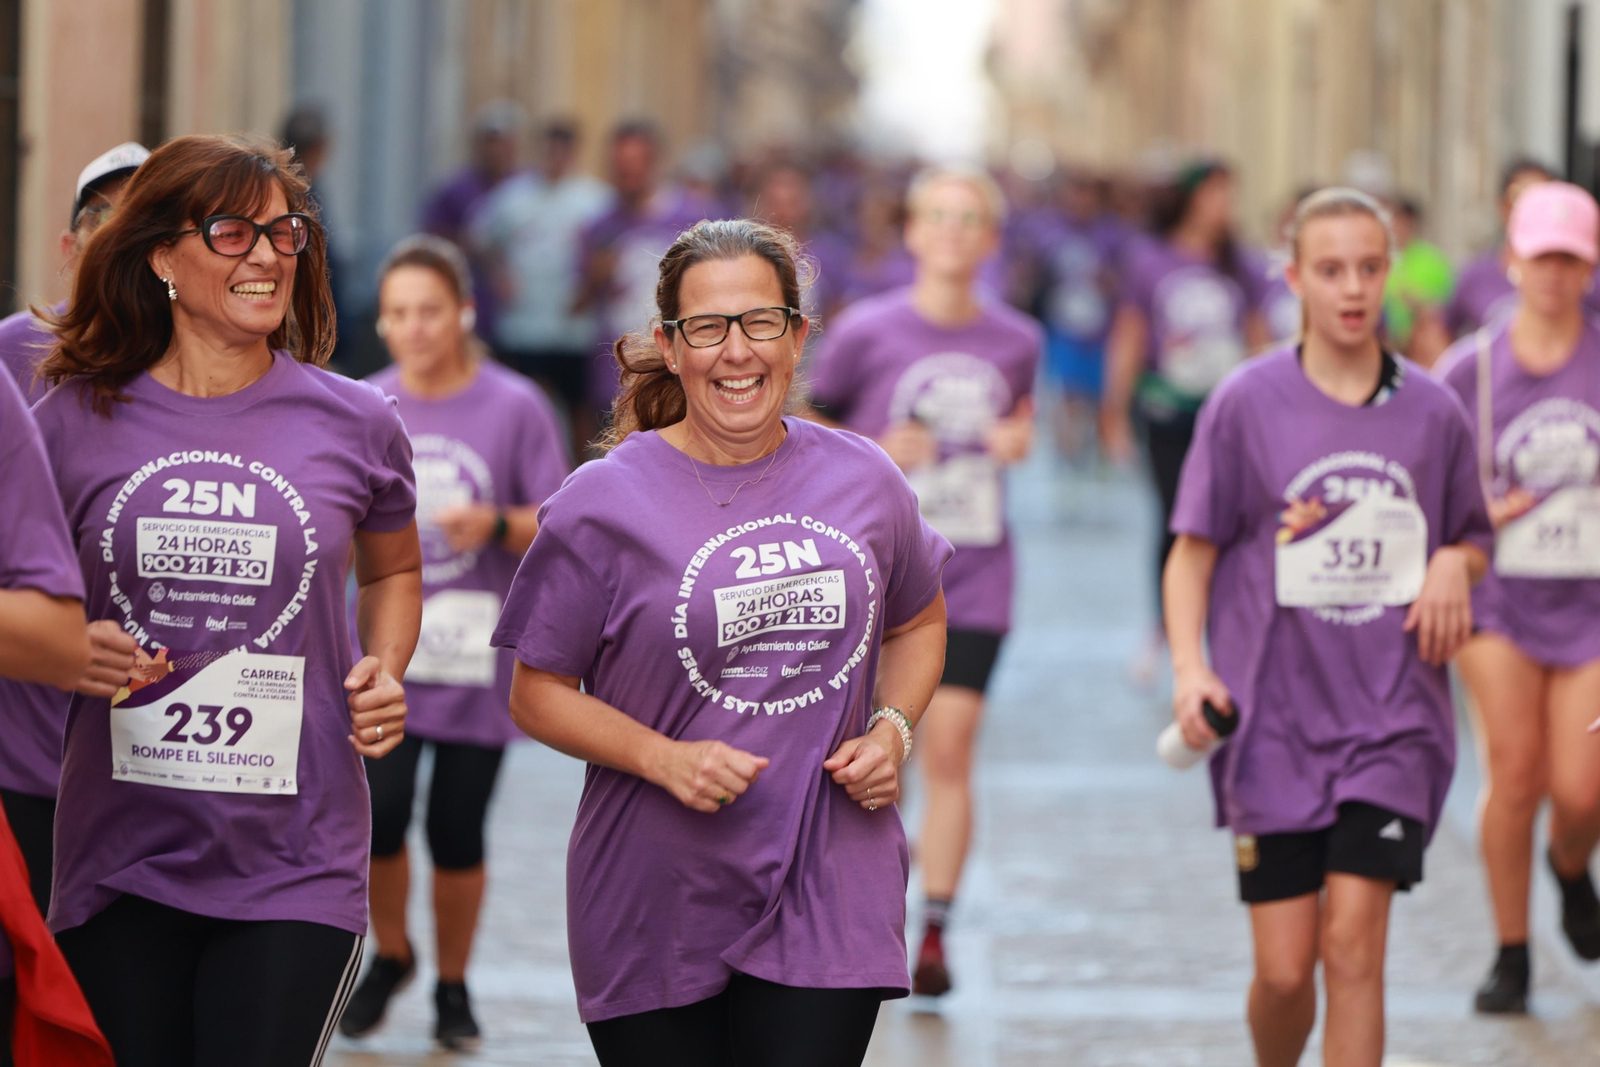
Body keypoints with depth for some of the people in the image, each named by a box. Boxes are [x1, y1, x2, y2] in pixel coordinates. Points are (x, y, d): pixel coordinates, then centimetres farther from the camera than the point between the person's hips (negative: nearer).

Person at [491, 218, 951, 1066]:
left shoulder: (866, 483, 5)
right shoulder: (604, 503, -5)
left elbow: (917, 622, 22)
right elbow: (538, 693, -1)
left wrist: (892, 730, 3)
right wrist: (664, 759, -16)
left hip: (827, 901, 1)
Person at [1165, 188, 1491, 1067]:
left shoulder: (1434, 413, 5)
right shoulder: (1245, 404, -1)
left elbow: (1473, 540, 19)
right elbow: (1193, 552, 4)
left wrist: (1453, 565, -5)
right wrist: (1189, 667, -11)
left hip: (1393, 720, 1)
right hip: (1273, 721, -1)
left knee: (1353, 940, -13)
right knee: (1284, 968, 0)